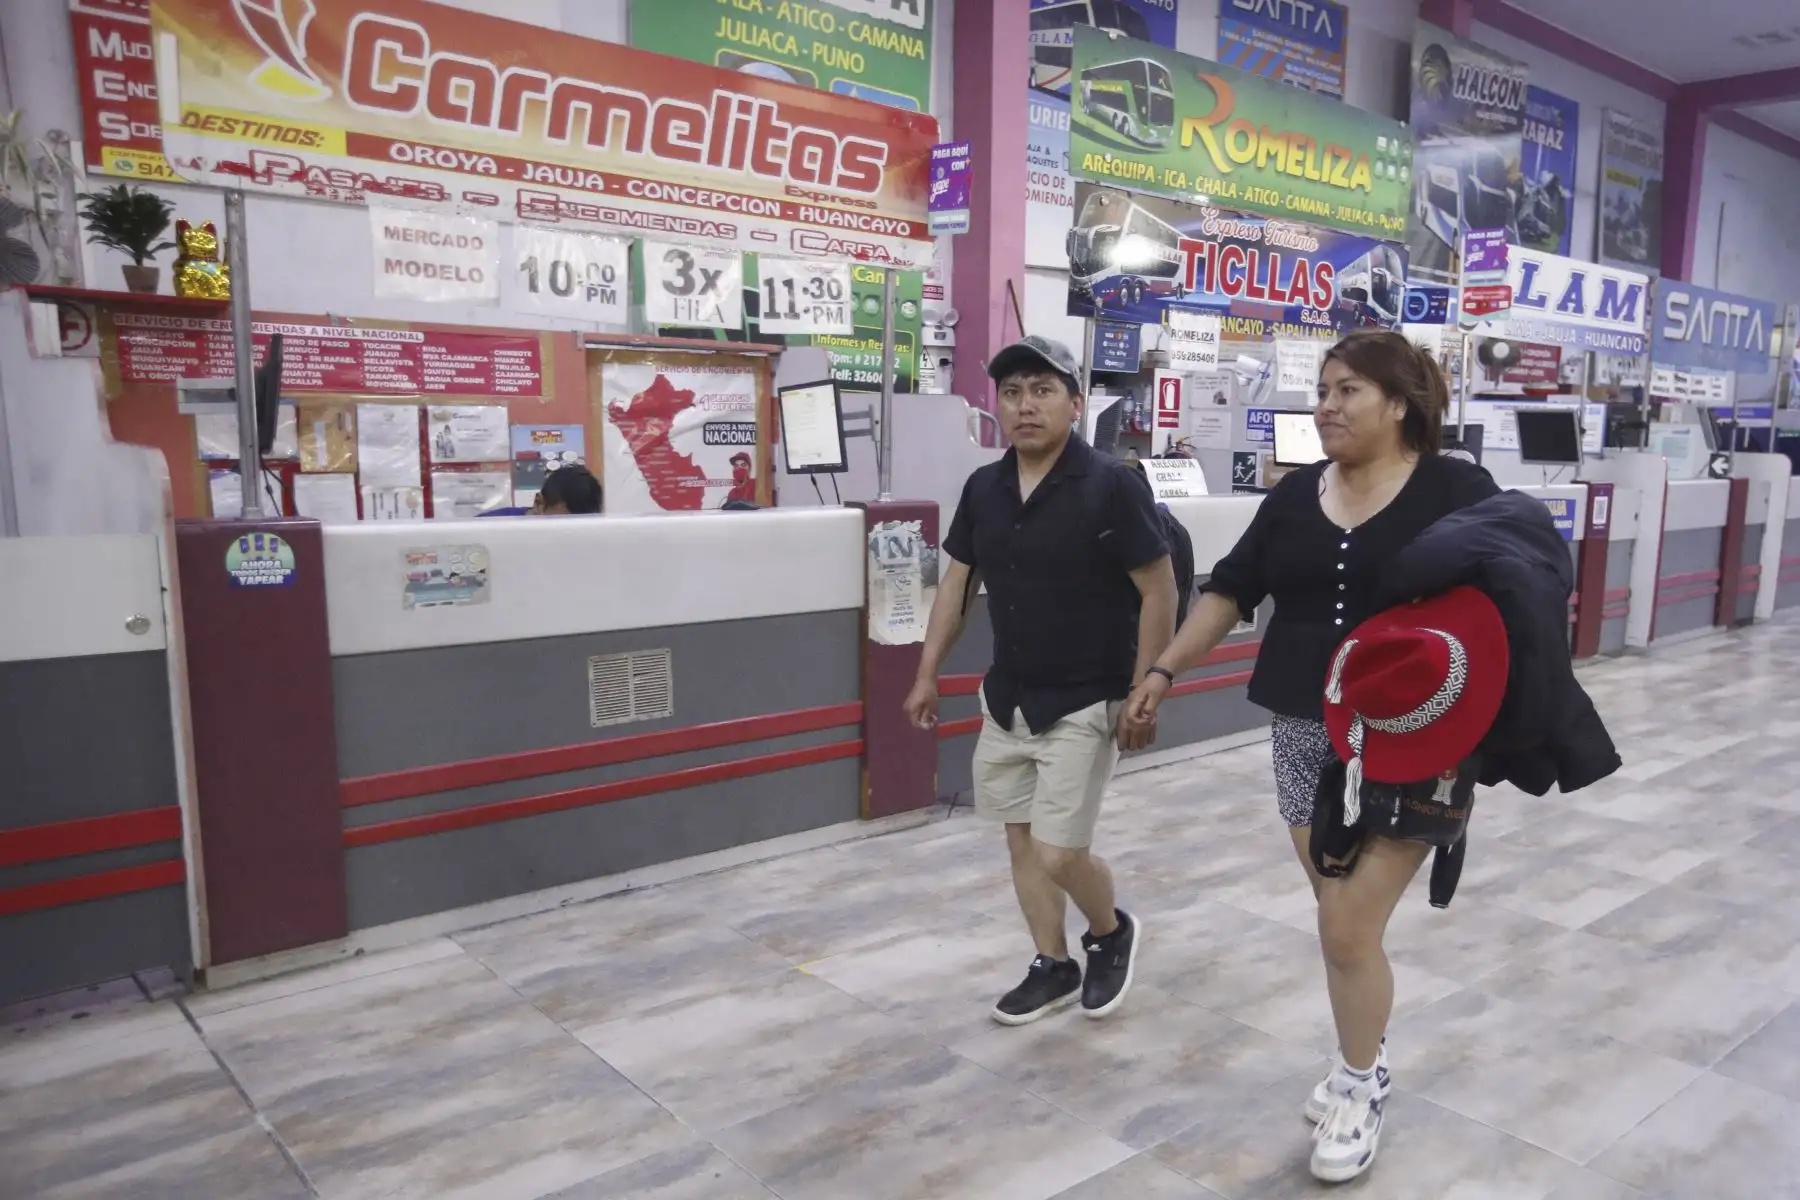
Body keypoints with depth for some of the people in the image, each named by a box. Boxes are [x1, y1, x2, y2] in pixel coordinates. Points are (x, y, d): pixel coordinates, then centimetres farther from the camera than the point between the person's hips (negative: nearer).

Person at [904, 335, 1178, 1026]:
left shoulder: (1111, 486, -15)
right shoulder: (983, 488, 2)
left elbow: (1159, 591, -12)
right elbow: (957, 581, 12)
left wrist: (1142, 695, -13)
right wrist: (928, 673, 11)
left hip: (1083, 707, -6)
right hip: (1005, 702, 6)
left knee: (1058, 855, -5)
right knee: (1021, 841, 13)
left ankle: (1113, 934, 27)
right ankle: (1053, 967, 33)